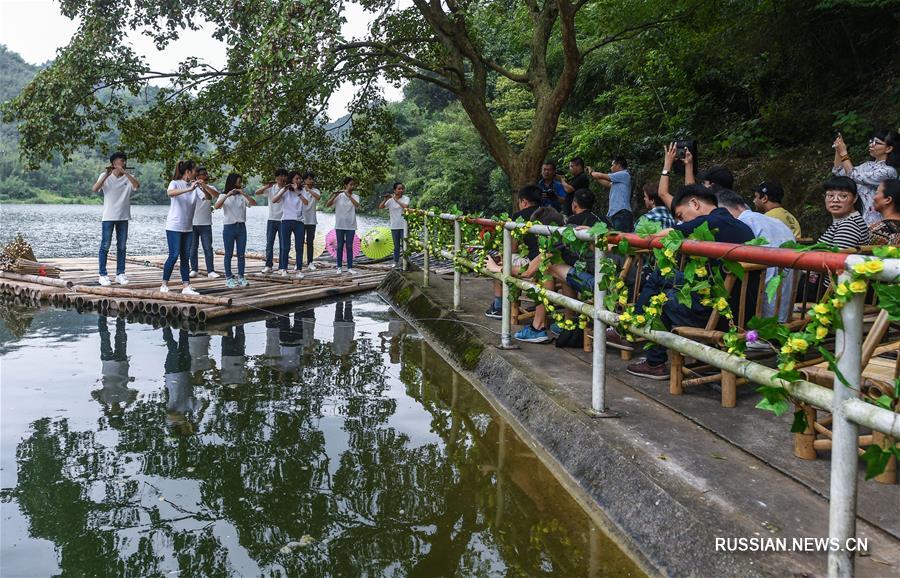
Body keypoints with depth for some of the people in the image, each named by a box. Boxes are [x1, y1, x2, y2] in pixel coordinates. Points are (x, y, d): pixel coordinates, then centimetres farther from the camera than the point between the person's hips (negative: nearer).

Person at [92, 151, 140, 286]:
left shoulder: (128, 177, 5)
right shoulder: (105, 176, -1)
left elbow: (137, 186, -15)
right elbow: (94, 189, -15)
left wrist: (125, 172, -21)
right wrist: (106, 175, -22)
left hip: (123, 217, 3)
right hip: (108, 217, -3)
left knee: (122, 247, 7)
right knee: (105, 246, -1)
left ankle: (120, 274, 13)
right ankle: (103, 275, 3)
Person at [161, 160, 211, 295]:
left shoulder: (195, 186, 6)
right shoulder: (175, 183, -9)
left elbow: (207, 197, -2)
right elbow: (170, 193, -31)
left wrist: (201, 187, -20)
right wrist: (189, 189, -39)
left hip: (188, 228, 6)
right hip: (174, 227, -6)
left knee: (185, 257, 5)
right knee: (174, 256, -7)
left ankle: (186, 287, 5)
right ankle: (164, 285, 4)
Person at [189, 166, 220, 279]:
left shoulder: (210, 188, 5)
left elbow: (216, 194, -16)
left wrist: (204, 185, -26)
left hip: (205, 224, -1)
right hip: (192, 223, 1)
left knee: (208, 248, -3)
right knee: (193, 248, 6)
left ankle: (210, 271, -2)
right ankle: (194, 270, 13)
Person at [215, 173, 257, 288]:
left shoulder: (242, 196, 9)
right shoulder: (223, 196, 3)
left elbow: (254, 203, -5)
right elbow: (217, 206, -16)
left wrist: (244, 193, -15)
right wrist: (227, 195, -23)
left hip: (241, 227, 3)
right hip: (229, 227, -3)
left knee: (241, 254, 4)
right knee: (229, 254, 1)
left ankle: (241, 277, 11)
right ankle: (229, 278, 5)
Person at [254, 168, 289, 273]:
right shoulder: (271, 188, 2)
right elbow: (256, 193, -6)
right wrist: (267, 186, -21)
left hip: (283, 220, -1)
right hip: (272, 219, 1)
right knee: (269, 243, 1)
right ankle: (268, 266, 6)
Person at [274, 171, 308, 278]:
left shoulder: (302, 191, 8)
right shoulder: (285, 191, 3)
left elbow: (306, 202, -11)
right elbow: (273, 200, -9)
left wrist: (297, 191, -17)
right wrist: (283, 190, -16)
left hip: (299, 221, 2)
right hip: (286, 221, -2)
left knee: (299, 247, 0)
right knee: (285, 247, 1)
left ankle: (299, 270, 4)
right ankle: (284, 269, 10)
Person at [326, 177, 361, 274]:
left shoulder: (355, 196, 2)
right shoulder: (339, 196, -1)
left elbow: (357, 205, -20)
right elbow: (328, 205, -9)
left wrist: (348, 195, -27)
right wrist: (335, 195, -21)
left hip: (351, 226, 1)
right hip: (339, 225, -1)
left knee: (349, 246, 3)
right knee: (340, 246, 5)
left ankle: (350, 268, 6)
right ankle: (339, 267, 11)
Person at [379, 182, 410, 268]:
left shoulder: (406, 198, -2)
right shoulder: (390, 200, 2)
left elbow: (405, 206, -22)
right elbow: (380, 207, -5)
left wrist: (396, 199, -21)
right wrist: (385, 199, -19)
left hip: (404, 225, -2)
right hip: (394, 226, 2)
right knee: (396, 246, 10)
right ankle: (396, 262, 17)